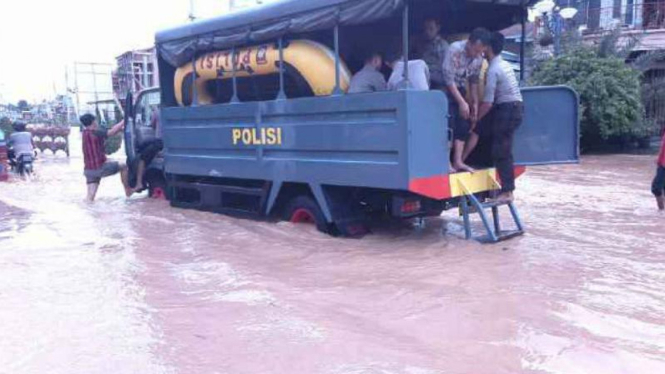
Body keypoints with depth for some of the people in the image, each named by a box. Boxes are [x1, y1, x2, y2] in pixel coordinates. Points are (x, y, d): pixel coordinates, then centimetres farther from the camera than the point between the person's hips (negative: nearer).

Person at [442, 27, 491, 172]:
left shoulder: (479, 57, -6)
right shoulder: (455, 49, -25)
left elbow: (474, 81, 6)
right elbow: (449, 79, -25)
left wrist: (475, 103, 1)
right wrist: (462, 102, -23)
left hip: (460, 90, 7)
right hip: (445, 89, -7)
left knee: (463, 126, 1)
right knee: (449, 126, -14)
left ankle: (458, 161, 5)